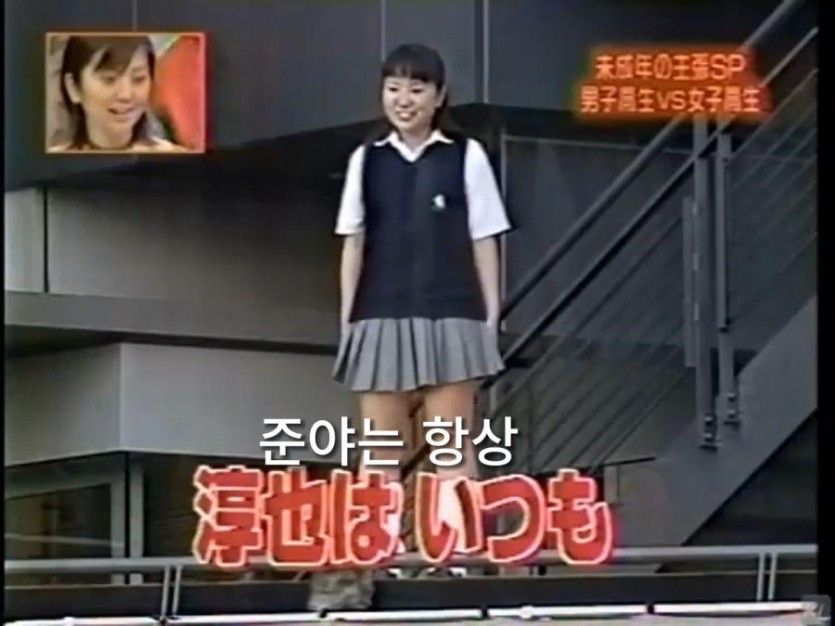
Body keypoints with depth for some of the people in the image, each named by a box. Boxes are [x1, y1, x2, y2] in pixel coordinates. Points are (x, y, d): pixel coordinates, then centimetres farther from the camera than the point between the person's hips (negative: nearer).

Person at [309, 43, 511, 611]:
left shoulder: (465, 156, 3)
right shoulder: (367, 160, 9)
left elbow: (483, 241, 3)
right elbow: (354, 242, 10)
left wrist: (491, 315, -2)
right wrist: (348, 317, 5)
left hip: (450, 315, -3)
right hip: (382, 316, 3)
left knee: (452, 441, -2)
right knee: (380, 444, 2)